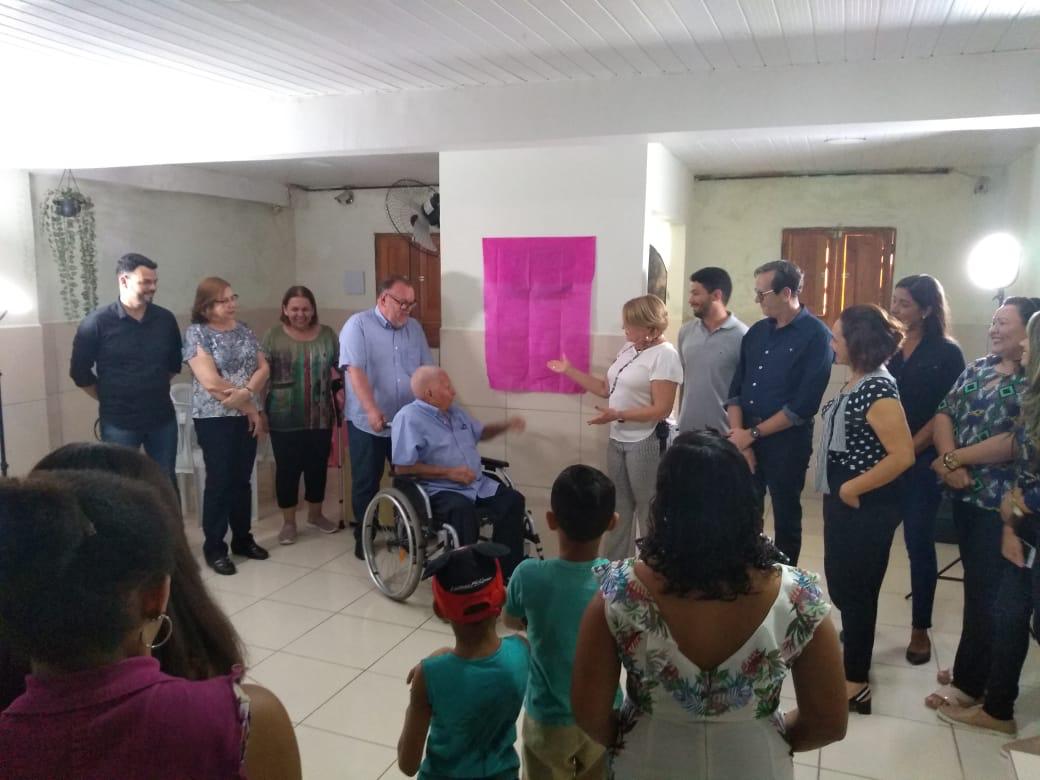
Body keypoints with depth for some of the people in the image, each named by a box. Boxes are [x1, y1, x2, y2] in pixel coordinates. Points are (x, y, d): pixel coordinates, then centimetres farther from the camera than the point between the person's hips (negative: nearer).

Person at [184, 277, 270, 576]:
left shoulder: (243, 329, 9)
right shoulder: (196, 333, -9)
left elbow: (263, 368, 3)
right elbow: (211, 382, -18)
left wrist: (246, 392, -17)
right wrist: (249, 405, -12)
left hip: (246, 417, 5)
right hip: (215, 419, -5)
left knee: (242, 479, 12)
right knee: (219, 481, 0)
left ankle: (243, 539, 25)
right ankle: (214, 548, 12)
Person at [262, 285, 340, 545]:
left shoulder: (327, 334, 4)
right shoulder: (273, 337, -3)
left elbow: (341, 368, 10)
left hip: (320, 417, 3)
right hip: (285, 418, -2)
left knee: (318, 466, 12)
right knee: (287, 469, 6)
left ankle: (315, 514, 32)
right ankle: (288, 522, 20)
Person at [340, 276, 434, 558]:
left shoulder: (414, 328, 8)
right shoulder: (358, 324, -8)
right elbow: (355, 370, -18)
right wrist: (372, 410, -28)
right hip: (367, 423, -4)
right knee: (366, 483, 7)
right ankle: (363, 538, 22)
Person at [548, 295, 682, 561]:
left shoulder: (664, 355, -17)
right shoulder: (629, 348, 9)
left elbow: (661, 410, -22)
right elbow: (607, 388, 13)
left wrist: (617, 415, -27)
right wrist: (569, 371, 11)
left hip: (647, 442, -8)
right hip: (618, 439, 9)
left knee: (649, 510, 4)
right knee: (618, 508, 17)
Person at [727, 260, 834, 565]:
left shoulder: (817, 336, -9)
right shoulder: (756, 332, 10)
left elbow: (804, 404, -15)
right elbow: (736, 389, 7)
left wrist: (752, 434, -11)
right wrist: (739, 438, -6)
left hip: (786, 442, -5)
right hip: (746, 438, 5)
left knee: (786, 519, 9)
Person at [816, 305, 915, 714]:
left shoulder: (878, 389, -21)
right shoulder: (855, 382, 7)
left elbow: (902, 456, -27)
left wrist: (852, 489, -18)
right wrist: (839, 491, 6)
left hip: (867, 507, -9)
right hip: (842, 501, 9)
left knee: (856, 591, 5)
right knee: (840, 585, 20)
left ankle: (855, 683, 20)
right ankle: (851, 655, 39)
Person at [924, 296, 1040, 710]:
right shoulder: (977, 368, 8)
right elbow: (944, 413, 2)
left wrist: (955, 458, -16)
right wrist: (949, 461, -15)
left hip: (1003, 503, -6)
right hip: (966, 494, 6)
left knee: (988, 592, 5)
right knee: (976, 585, 17)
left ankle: (970, 683, 18)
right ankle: (971, 668, 32)